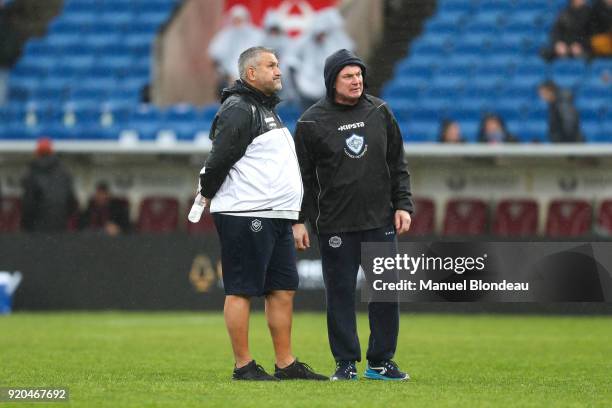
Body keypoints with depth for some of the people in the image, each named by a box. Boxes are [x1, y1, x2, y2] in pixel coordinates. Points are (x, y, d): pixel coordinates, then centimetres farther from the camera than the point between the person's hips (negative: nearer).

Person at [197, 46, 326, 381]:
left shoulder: (266, 109, 22)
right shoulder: (238, 109, -12)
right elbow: (220, 157, -17)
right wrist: (208, 193, -4)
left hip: (277, 216, 10)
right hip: (245, 215, -10)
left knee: (283, 290, 9)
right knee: (241, 290, -4)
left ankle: (286, 364, 14)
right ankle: (244, 366, -2)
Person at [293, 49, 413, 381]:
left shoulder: (379, 112, 7)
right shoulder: (312, 122, -2)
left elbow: (398, 164, 11)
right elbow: (301, 176, 1)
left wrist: (403, 205, 3)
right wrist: (298, 220, -3)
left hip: (380, 220, 3)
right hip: (336, 225, -3)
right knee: (340, 293, 0)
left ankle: (381, 361, 12)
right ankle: (346, 363, 8)